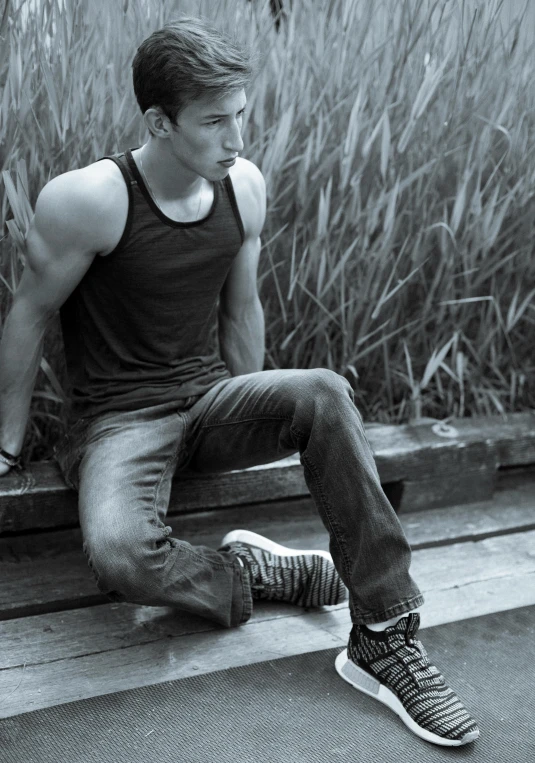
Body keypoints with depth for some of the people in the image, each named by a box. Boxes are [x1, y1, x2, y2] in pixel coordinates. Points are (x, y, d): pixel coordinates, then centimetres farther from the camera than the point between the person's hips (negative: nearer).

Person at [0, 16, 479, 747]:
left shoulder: (245, 187, -1)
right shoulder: (86, 200, -18)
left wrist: (252, 423, 17)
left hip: (210, 400, 5)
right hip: (118, 418, -4)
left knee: (323, 394, -27)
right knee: (119, 554, -36)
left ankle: (385, 641, -21)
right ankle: (251, 575, -3)